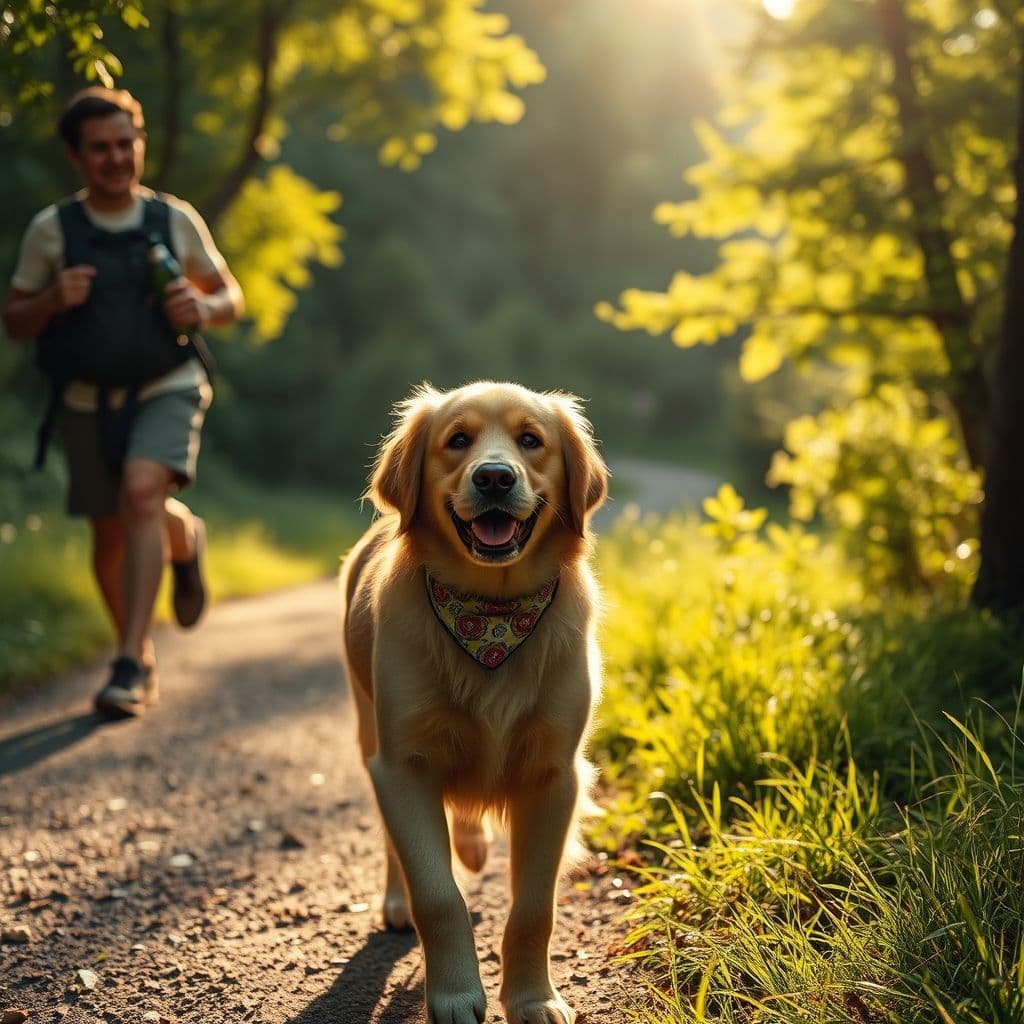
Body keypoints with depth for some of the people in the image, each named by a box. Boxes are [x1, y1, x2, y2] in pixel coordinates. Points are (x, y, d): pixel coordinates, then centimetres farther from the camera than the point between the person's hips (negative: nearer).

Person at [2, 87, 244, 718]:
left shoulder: (176, 219, 1)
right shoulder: (51, 230, 1)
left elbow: (231, 297, 12)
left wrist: (203, 308, -11)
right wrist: (52, 300, -15)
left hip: (168, 390, -2)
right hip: (88, 401, 2)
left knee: (141, 491, -26)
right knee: (110, 534, 6)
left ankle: (130, 664, -23)